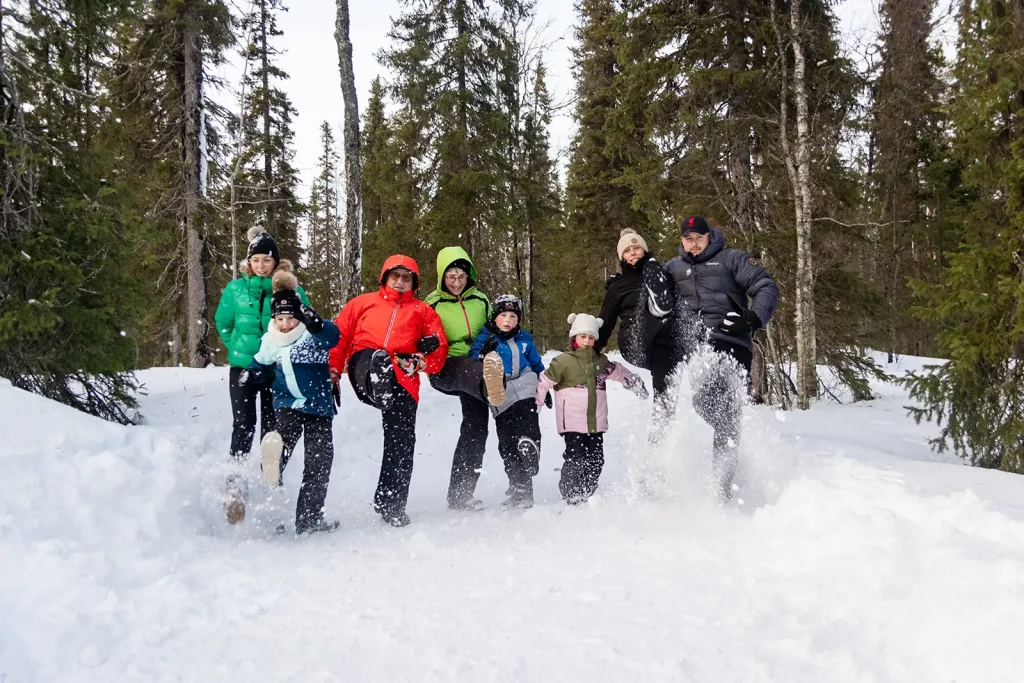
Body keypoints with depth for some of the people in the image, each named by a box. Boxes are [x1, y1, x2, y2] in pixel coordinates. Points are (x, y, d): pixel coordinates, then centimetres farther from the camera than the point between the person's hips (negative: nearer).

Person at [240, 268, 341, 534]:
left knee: (320, 460, -2)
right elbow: (264, 367, 21)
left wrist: (314, 324, -56)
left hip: (319, 405, -1)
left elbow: (332, 336, -35)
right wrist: (252, 374, -2)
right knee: (287, 430, -30)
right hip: (288, 402, 1)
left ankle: (309, 518, 6)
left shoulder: (313, 335, -11)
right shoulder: (270, 342, 2)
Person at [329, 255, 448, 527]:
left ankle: (391, 504, 5)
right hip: (365, 368, -1)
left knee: (402, 441, -5)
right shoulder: (363, 303, 23)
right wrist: (333, 372, 2)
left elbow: (440, 347, 13)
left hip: (403, 379, 1)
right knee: (379, 359, -37)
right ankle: (380, 391, -70)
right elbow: (340, 336, 16)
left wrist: (420, 360, -8)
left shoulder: (423, 311, 23)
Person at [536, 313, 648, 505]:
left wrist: (636, 385, 38)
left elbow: (619, 372, 29)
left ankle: (586, 497, 16)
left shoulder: (601, 361, 13)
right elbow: (544, 382, -1)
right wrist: (535, 404, -1)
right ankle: (570, 499, -1)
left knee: (596, 460, 5)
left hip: (596, 423, 6)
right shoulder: (563, 361, -4)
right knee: (575, 460, -10)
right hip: (573, 423, -5)